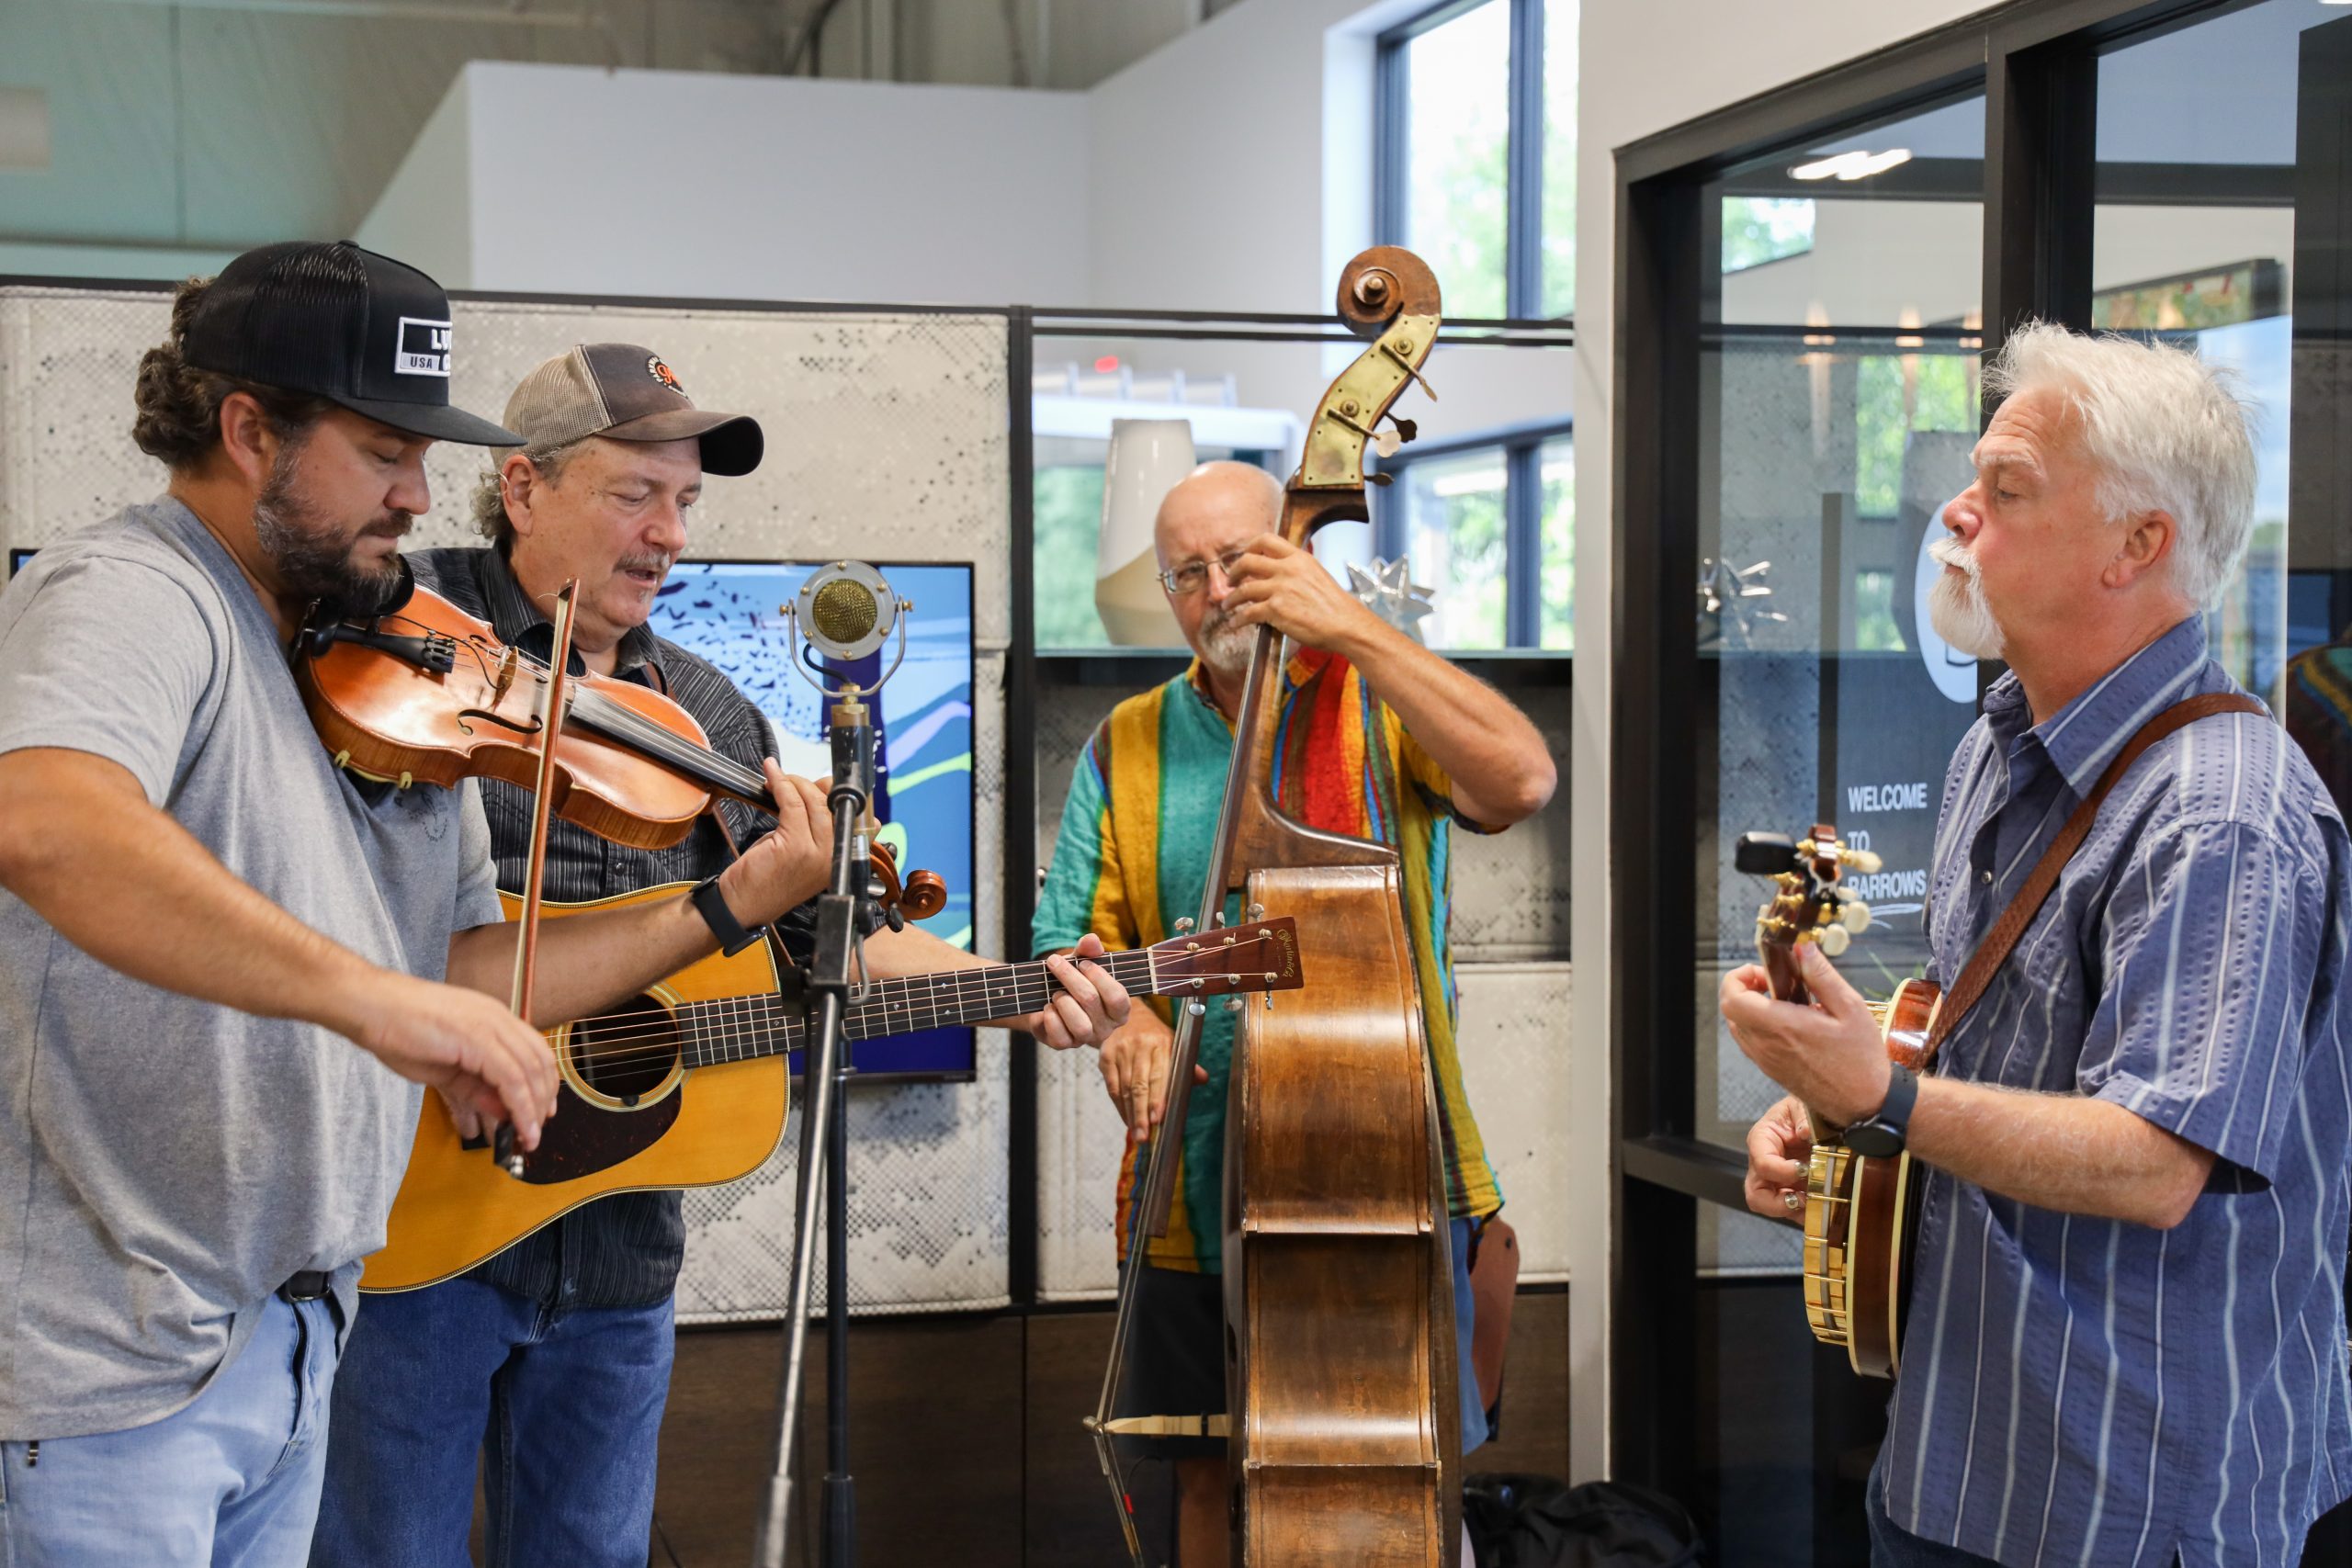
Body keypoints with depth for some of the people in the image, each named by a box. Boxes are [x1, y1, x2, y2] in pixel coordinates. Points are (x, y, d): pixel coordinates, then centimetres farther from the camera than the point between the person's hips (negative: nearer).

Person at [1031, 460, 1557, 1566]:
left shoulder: (1387, 706, 0)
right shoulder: (1128, 746, 8)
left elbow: (1522, 780, -21)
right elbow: (1069, 941, 9)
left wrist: (1350, 626, -21)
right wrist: (1119, 1017, -15)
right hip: (1198, 1188, 2)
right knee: (1208, 1475, 11)